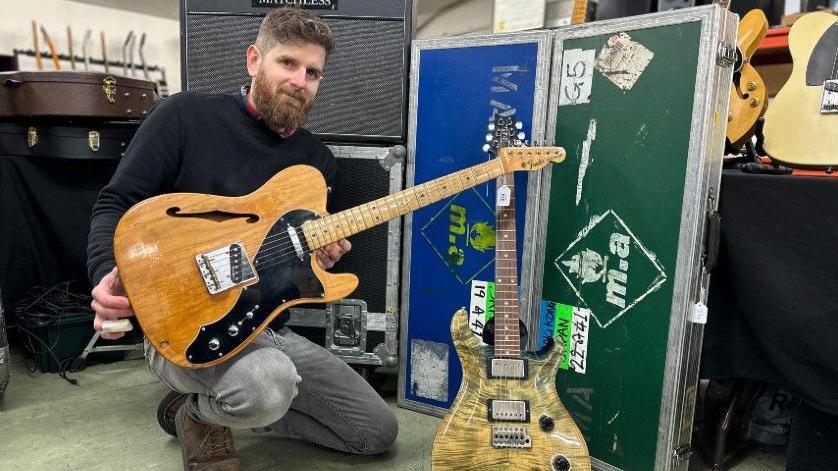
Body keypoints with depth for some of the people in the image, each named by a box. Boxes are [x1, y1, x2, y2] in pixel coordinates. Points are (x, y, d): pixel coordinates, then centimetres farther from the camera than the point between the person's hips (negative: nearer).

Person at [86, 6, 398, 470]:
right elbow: (115, 204, -6)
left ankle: (234, 407, 17)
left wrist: (317, 257, -11)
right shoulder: (187, 115, -7)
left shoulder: (317, 159, 6)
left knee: (378, 431, 6)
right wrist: (108, 274, -25)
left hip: (268, 327, 6)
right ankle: (204, 416, -1)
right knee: (268, 386, -40)